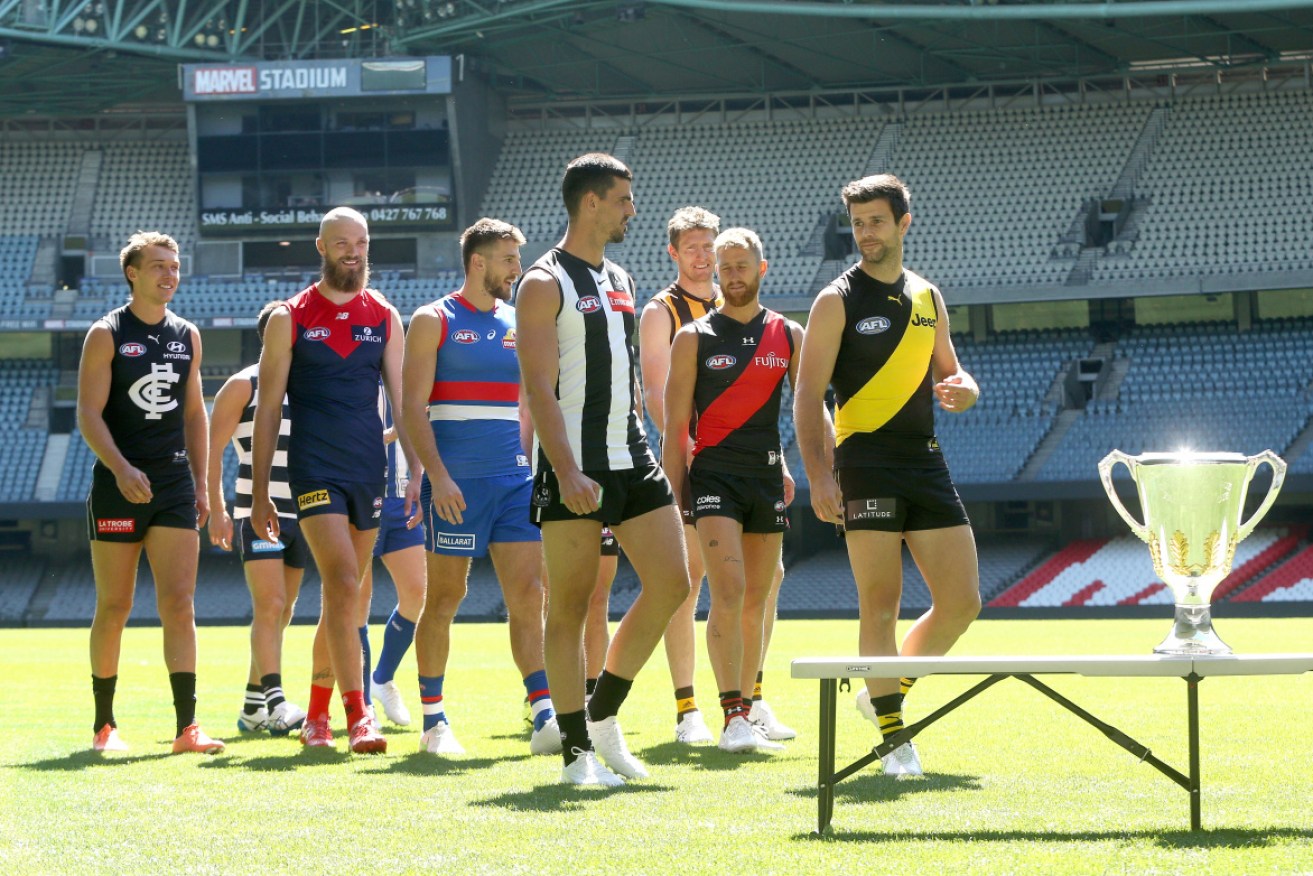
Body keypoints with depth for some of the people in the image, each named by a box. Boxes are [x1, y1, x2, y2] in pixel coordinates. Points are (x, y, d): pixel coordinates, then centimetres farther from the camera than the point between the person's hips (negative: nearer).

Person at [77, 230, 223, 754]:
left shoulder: (187, 336, 12)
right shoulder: (107, 335, -3)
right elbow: (89, 413, -9)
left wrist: (200, 485, 13)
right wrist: (122, 470, -22)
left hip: (175, 486, 4)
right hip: (118, 488, -4)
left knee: (179, 606, -6)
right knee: (114, 608, 2)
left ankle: (186, 727, -9)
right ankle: (104, 724, 15)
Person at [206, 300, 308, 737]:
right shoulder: (243, 385, -2)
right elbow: (211, 450, -5)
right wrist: (216, 509, -15)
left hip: (301, 516, 6)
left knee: (281, 612, 8)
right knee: (270, 605, -18)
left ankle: (252, 708, 16)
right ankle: (275, 701, -24)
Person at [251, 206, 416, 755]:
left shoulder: (384, 317, 9)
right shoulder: (291, 319, 1)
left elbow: (403, 401, 10)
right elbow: (268, 408, 2)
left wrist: (417, 474, 0)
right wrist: (259, 493, 0)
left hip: (369, 467, 4)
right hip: (315, 468, -4)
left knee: (343, 596, 8)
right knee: (343, 586, -17)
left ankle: (317, 714, 21)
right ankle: (358, 715, -20)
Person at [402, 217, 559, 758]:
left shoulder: (518, 324, 15)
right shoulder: (434, 321, 0)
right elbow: (413, 408, -6)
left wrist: (530, 465, 13)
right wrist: (438, 475, -17)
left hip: (513, 479, 4)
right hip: (456, 483, -4)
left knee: (528, 595, -5)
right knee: (445, 597, 1)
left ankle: (545, 717, -9)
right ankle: (433, 720, 11)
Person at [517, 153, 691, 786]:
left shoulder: (620, 280, 17)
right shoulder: (545, 283, -7)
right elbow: (539, 386, -15)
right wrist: (568, 472, -23)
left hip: (630, 459, 8)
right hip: (574, 468, -8)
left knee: (671, 583, 1)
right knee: (569, 604, -2)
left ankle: (603, 716, 14)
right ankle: (577, 750, 4)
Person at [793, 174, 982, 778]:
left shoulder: (928, 297, 14)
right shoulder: (837, 301, -1)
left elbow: (951, 377, 22)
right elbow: (807, 396, -5)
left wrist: (962, 391, -4)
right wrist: (819, 476, -16)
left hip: (926, 460, 5)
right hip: (866, 462, -5)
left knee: (962, 602, 2)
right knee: (880, 604, -6)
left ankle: (885, 693, 22)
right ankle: (895, 739, -1)